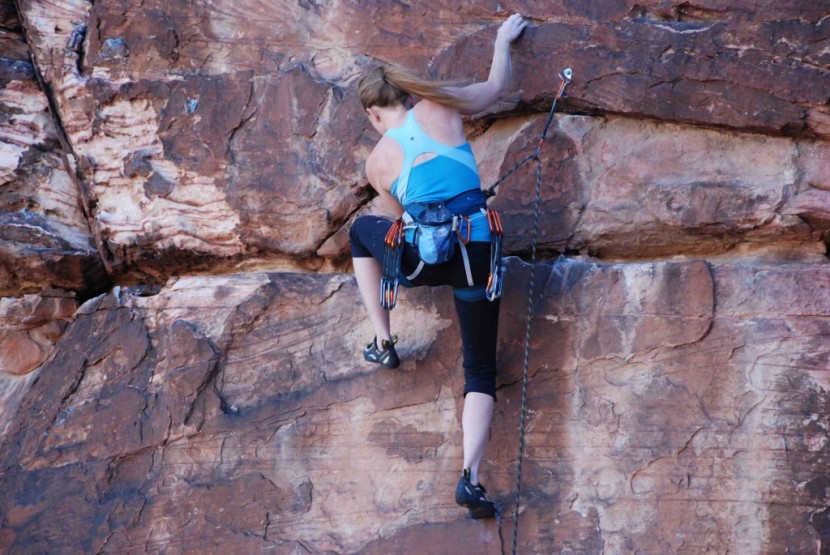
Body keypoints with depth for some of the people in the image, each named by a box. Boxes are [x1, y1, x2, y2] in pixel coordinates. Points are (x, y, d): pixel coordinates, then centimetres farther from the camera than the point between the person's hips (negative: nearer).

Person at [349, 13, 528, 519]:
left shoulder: (378, 162, 12)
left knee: (363, 232, 34)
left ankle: (383, 342, 32)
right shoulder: (440, 108, 10)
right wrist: (504, 39, 45)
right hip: (476, 253, 0)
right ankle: (470, 477, -14)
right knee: (481, 372, 9)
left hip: (422, 257, 0)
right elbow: (497, 86, 26)